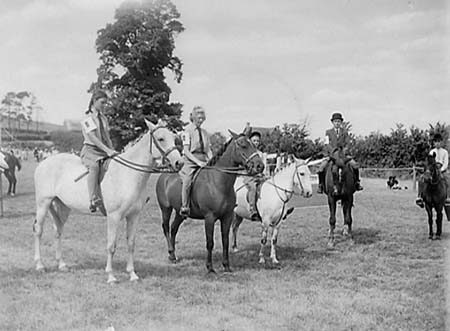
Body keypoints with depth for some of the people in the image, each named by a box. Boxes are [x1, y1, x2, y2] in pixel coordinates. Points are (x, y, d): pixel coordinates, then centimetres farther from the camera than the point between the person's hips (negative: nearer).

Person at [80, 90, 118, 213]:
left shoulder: (103, 118, 18)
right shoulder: (88, 118, -5)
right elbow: (93, 138, -17)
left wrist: (112, 151, 0)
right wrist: (107, 150, -25)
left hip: (104, 151, 8)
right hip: (90, 150, -8)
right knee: (94, 166, -38)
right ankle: (94, 200, -46)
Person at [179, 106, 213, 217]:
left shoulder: (205, 132, 17)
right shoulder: (187, 131, 0)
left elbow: (208, 150, 15)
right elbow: (186, 151, -7)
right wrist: (198, 161, -19)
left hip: (204, 161, 6)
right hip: (190, 162, -5)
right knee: (187, 180, -31)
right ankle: (184, 207, -28)